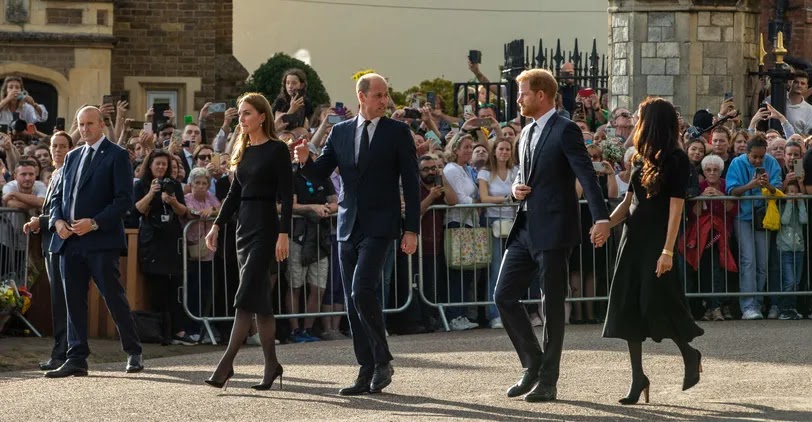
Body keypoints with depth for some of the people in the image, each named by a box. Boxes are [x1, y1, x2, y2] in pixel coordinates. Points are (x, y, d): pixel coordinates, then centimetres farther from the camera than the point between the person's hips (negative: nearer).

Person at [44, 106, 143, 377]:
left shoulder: (117, 156, -1)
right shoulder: (72, 157, 19)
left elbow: (125, 199, -9)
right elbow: (57, 195, 21)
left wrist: (95, 223, -17)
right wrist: (57, 220, 0)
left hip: (101, 240, -6)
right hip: (69, 240, 6)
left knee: (114, 297, -3)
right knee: (74, 301, 5)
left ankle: (133, 353, 9)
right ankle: (77, 359, 7)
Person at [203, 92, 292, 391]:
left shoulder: (277, 150, -7)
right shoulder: (243, 150, 15)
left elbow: (286, 195, -11)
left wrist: (284, 234, -18)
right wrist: (217, 225, 9)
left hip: (266, 226, -8)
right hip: (244, 225, 8)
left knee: (248, 296, -13)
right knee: (260, 299, 8)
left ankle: (226, 364, -17)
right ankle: (271, 365, 11)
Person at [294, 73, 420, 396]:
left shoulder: (397, 132, -1)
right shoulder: (340, 132, 9)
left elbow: (411, 183, -2)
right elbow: (320, 173, 10)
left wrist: (412, 230, -7)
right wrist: (306, 161, -13)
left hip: (379, 225, -5)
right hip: (349, 225, 5)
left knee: (362, 291, -19)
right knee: (352, 300, 5)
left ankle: (382, 361, -3)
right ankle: (367, 372, 11)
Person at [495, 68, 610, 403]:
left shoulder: (565, 130, -10)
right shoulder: (527, 132, 16)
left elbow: (587, 175, -19)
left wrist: (602, 218, -30)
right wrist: (517, 187, 3)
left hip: (554, 230, -8)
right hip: (526, 228, 8)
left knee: (552, 306, -1)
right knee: (504, 296, 5)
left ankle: (547, 381, 6)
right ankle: (534, 365, 17)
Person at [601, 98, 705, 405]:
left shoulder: (676, 160, -9)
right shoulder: (642, 159, 13)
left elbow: (676, 206, -14)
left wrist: (667, 251, -20)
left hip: (657, 241, -7)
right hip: (633, 238, 8)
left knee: (657, 305, -9)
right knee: (628, 307, 2)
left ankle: (689, 354, 16)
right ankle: (638, 377, 6)